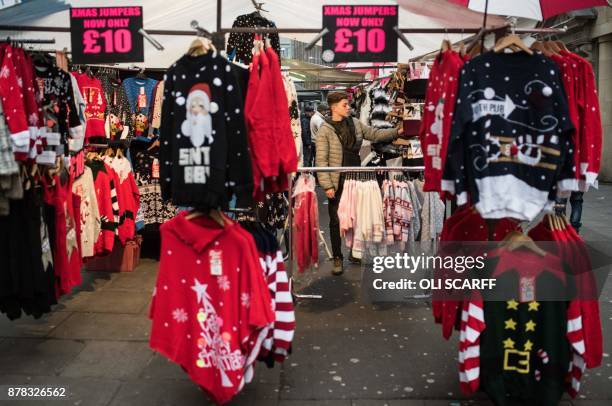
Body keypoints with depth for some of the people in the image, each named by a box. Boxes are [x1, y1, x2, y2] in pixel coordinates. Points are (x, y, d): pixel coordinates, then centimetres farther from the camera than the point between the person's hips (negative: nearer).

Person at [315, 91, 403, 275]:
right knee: (336, 221, 5)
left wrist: (397, 132, -1)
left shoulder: (355, 123, 5)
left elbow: (374, 134, 11)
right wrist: (327, 185, -18)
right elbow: (321, 161, -13)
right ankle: (337, 258, 18)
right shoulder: (325, 130, -10)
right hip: (337, 182, -5)